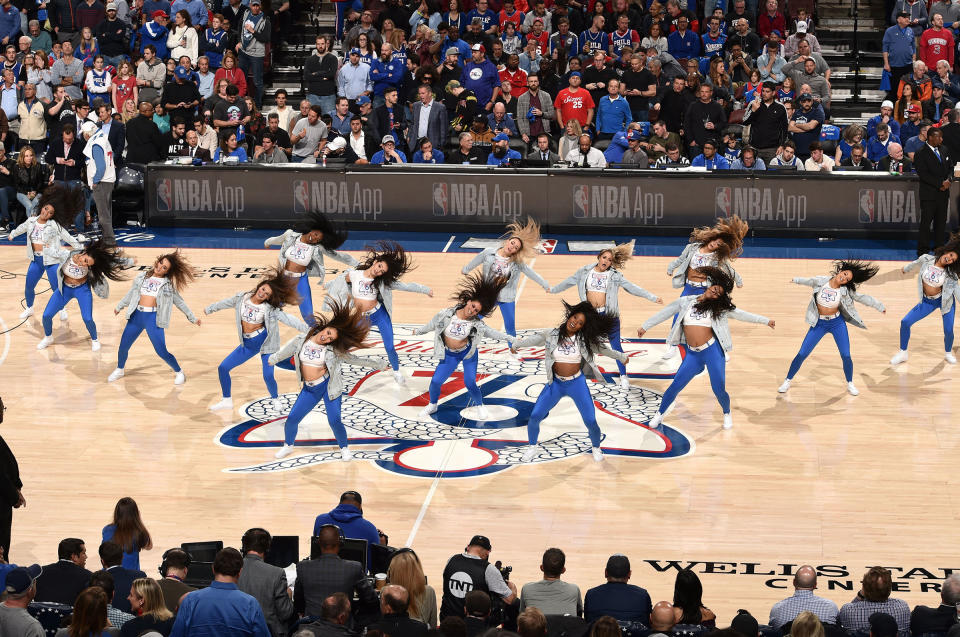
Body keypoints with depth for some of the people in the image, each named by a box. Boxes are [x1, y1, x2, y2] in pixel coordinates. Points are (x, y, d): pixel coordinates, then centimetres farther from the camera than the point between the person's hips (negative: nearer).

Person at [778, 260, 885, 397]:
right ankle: (788, 380, 17)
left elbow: (863, 298, -2)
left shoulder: (845, 290, -13)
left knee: (846, 356, -5)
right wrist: (796, 280, 28)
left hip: (837, 323, 0)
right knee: (802, 354, -2)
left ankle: (850, 384, 20)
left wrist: (880, 306, 7)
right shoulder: (820, 281, -13)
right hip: (819, 323, 0)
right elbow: (808, 281, 8)